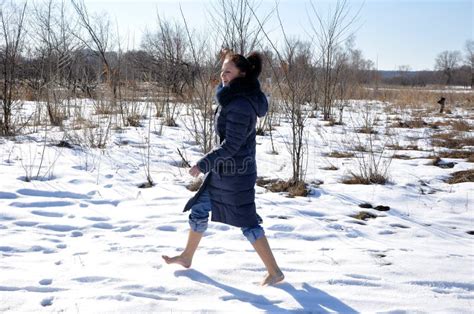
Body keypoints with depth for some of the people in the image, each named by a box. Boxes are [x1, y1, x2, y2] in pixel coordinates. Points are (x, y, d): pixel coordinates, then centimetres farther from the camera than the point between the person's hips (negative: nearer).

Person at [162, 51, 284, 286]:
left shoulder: (240, 105, -24)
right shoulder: (234, 97, 5)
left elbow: (231, 145, -24)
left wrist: (203, 164, -19)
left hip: (235, 172, -10)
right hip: (222, 170, 10)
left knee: (247, 222, -1)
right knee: (199, 209, 19)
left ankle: (275, 272, 10)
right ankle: (187, 257, 38)